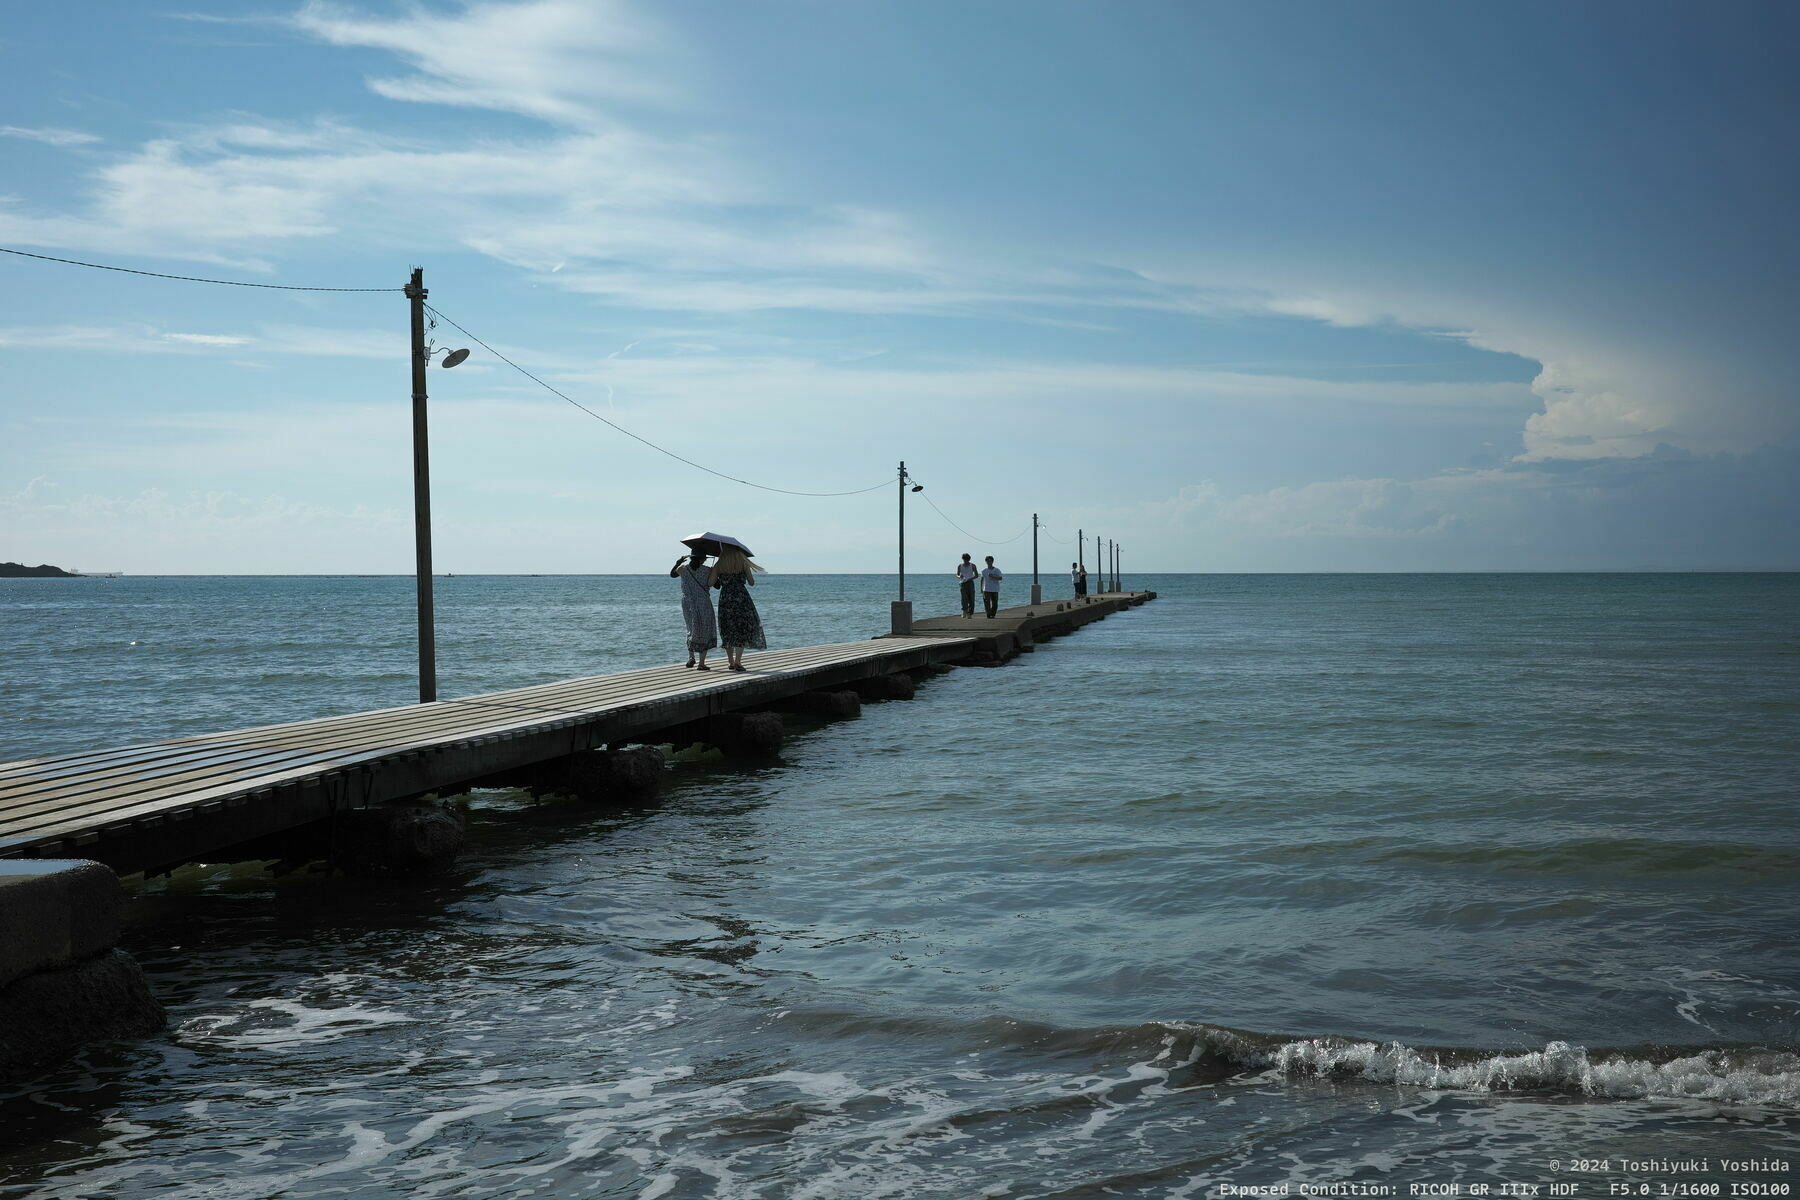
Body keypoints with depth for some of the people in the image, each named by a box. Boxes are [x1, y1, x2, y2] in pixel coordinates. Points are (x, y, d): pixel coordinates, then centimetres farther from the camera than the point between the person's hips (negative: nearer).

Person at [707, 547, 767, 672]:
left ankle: (730, 661, 18)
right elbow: (752, 583, 4)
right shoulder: (743, 563, 0)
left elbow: (709, 583, -4)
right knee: (742, 629, 2)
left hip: (725, 599, 2)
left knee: (728, 630, 14)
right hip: (741, 599, -2)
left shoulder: (718, 565, 2)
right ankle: (738, 661, -11)